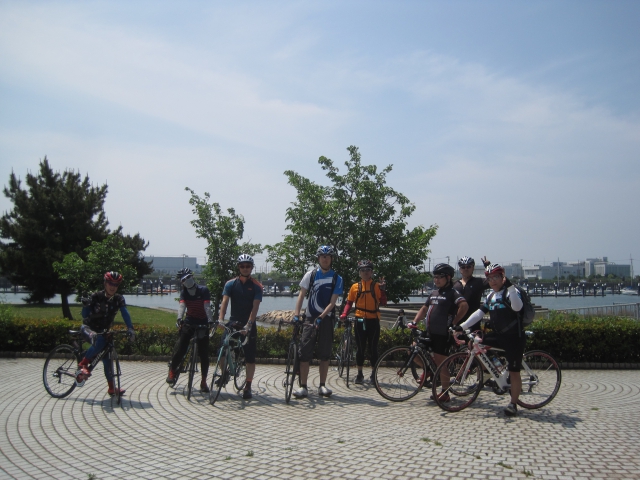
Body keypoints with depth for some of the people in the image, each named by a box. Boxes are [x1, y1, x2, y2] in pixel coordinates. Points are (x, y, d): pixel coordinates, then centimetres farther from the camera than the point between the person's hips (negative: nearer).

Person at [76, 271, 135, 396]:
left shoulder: (119, 299, -9)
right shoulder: (96, 297, -18)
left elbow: (125, 313, -22)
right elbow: (85, 315, -23)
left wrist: (130, 329, -36)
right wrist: (86, 304, -45)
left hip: (103, 331, 4)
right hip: (88, 328, -4)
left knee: (107, 358, 2)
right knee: (100, 341, -35)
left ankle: (112, 388, 12)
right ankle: (83, 365, -17)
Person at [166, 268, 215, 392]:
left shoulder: (203, 290, -12)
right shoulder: (184, 292, -2)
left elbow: (207, 307, -22)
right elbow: (182, 305, -18)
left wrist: (210, 320, -36)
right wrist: (179, 318, -36)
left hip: (202, 323, -2)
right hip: (189, 321, 2)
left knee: (204, 353, -2)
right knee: (180, 348, -7)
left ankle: (203, 382, 5)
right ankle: (172, 371, 14)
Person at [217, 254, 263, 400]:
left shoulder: (256, 286, -4)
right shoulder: (231, 284, 2)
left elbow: (255, 307, -13)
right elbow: (225, 302, -9)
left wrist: (248, 325, -26)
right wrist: (221, 319, -25)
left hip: (249, 325, -1)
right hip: (233, 322, 1)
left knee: (250, 357, 0)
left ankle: (248, 386, 10)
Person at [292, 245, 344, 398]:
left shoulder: (337, 278, -1)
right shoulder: (311, 274, 2)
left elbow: (332, 302, -7)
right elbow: (302, 294, 0)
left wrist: (321, 317, -19)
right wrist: (296, 313, -13)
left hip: (326, 319, 0)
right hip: (310, 318, 0)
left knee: (325, 354, 5)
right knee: (305, 353, -5)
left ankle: (322, 386, 15)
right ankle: (303, 387, 0)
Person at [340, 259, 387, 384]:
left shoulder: (376, 286, 2)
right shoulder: (355, 287, 4)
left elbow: (383, 302, -3)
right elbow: (349, 302, 9)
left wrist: (382, 289, -14)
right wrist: (344, 314, -6)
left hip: (373, 320, 0)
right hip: (360, 320, 1)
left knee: (373, 348, 5)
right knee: (361, 348, 6)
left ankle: (373, 374, 17)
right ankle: (359, 374, 16)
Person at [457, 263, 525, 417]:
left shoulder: (510, 292, -11)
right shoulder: (491, 296, 12)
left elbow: (517, 307, -30)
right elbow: (479, 313, 8)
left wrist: (510, 287, -38)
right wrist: (463, 326, -1)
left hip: (514, 337, -7)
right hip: (498, 335, 7)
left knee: (514, 372, 0)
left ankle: (513, 404, 12)